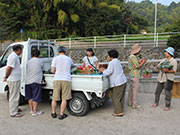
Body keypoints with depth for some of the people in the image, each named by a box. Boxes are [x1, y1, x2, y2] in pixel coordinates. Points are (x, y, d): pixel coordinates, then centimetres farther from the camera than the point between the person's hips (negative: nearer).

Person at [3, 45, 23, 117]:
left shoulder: (14, 56, 13)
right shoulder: (13, 57, -20)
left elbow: (9, 68, 18)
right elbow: (9, 68, -24)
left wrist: (6, 77, 21)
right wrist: (6, 77, -12)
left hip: (15, 79, 10)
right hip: (14, 80, -10)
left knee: (14, 96, 22)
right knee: (14, 96, 0)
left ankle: (15, 108, 37)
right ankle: (13, 113, 10)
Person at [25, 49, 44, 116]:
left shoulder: (28, 62, 14)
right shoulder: (40, 61, 1)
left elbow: (27, 71, 17)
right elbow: (42, 70, 13)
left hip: (27, 81, 6)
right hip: (36, 81, -5)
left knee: (29, 96, 16)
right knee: (36, 97, 1)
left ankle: (31, 110, 26)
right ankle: (35, 112, 4)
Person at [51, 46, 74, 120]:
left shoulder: (55, 59, 3)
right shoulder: (69, 59, 12)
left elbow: (52, 71, -1)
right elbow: (73, 65, 33)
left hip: (57, 80, 0)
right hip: (66, 80, 0)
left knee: (54, 98, 12)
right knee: (64, 99, 6)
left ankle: (53, 113, 24)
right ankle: (61, 114, 11)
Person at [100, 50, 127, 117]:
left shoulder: (112, 63, -15)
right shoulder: (117, 61, 15)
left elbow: (108, 73, -17)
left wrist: (102, 71, 2)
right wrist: (105, 70, 18)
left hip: (117, 83, -9)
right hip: (123, 81, 10)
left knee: (115, 98, 0)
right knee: (120, 97, 16)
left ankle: (119, 112, 5)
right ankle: (120, 110, 26)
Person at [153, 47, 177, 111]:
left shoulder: (174, 61, -2)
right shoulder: (163, 60, 15)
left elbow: (174, 70, -12)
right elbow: (158, 66, 14)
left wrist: (167, 70, -29)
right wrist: (160, 66, -8)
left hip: (168, 79, -5)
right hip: (161, 78, 6)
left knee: (167, 93, -3)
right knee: (158, 91, 10)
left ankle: (168, 106, 8)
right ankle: (156, 103, 25)